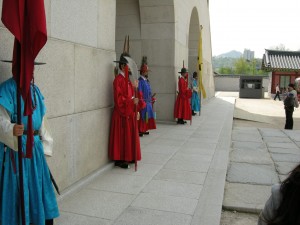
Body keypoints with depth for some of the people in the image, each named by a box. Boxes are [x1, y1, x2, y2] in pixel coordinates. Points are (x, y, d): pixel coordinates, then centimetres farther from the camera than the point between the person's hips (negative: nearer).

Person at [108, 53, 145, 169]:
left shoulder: (127, 79, 13)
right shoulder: (118, 80, -15)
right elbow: (119, 99, -21)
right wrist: (132, 102, -24)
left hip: (130, 113, 9)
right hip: (122, 114, -9)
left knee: (130, 136, 14)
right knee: (122, 137, -1)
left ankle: (128, 157, 24)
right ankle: (119, 160, 10)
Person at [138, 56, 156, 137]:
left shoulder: (146, 80, 14)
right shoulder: (140, 81, -14)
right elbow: (140, 92, -19)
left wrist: (152, 99, 16)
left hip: (148, 102, 9)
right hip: (143, 103, -9)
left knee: (147, 116, 13)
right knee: (143, 117, -5)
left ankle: (145, 129, 22)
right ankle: (140, 130, 1)